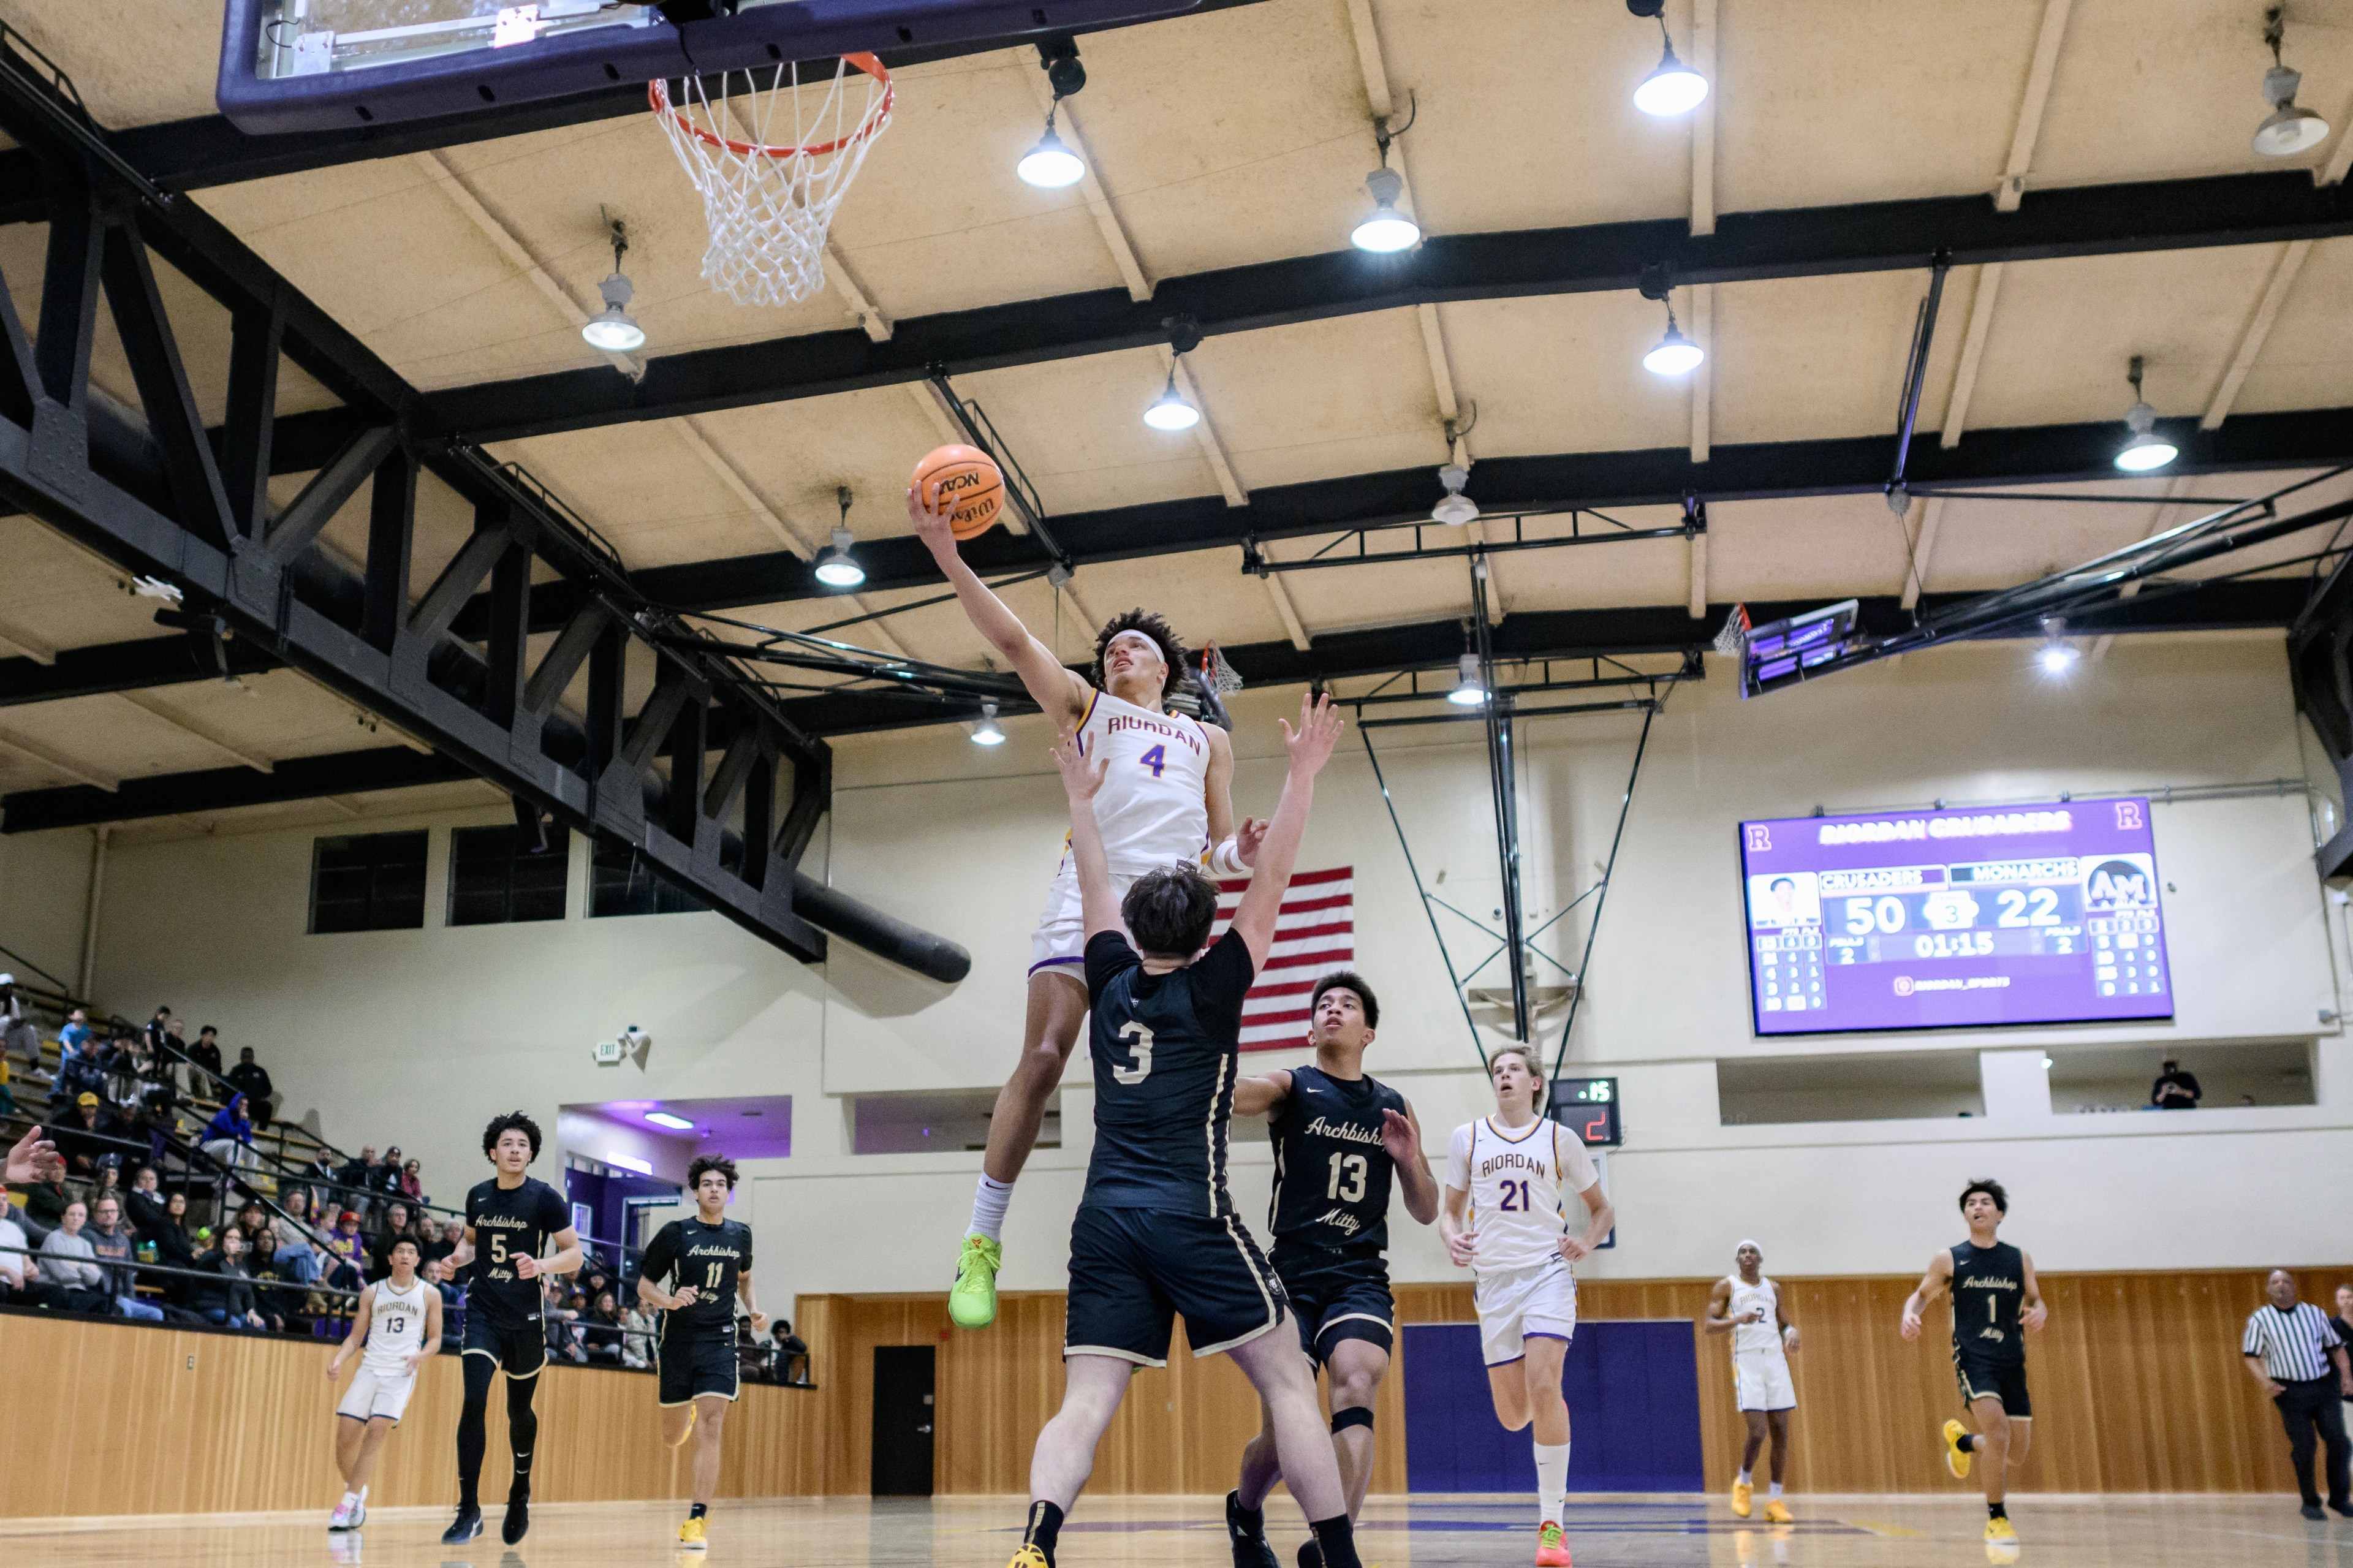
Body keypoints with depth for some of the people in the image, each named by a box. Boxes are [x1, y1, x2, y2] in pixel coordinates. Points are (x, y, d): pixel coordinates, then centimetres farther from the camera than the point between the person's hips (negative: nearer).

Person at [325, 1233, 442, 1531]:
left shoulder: (429, 1294, 5)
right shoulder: (372, 1293, 11)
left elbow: (435, 1339, 8)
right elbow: (356, 1336, 12)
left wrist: (418, 1357, -12)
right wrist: (338, 1360, -6)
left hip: (401, 1373, -3)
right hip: (369, 1369, 3)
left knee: (375, 1434, -18)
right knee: (345, 1439, -4)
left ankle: (347, 1504, -12)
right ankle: (357, 1493, 22)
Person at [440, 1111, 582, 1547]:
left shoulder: (545, 1198, -9)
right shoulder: (478, 1195, 4)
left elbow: (574, 1254, -7)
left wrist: (541, 1265, -27)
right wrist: (459, 1256, -1)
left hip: (525, 1318, -2)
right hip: (482, 1312, 2)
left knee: (519, 1410, 13)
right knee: (474, 1401, -15)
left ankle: (521, 1492, 39)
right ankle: (469, 1511, -9)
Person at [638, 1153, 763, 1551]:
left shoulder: (740, 1234, 5)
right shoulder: (676, 1233, -5)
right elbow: (644, 1284, 1)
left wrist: (755, 1310, 7)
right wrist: (669, 1301, -19)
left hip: (719, 1340, 1)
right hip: (677, 1339, 0)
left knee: (710, 1429, -14)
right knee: (673, 1437, 11)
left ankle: (695, 1522, -11)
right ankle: (686, 1410, 49)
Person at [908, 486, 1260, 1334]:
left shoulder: (1208, 739, 29)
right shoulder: (1085, 707, 22)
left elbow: (1219, 846, 23)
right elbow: (1012, 638, 10)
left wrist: (1240, 852, -1)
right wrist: (948, 556, -1)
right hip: (1088, 895, -2)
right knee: (1042, 1060, -14)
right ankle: (982, 1243, -8)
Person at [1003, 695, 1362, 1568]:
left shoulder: (1111, 985, 13)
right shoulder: (1210, 991, 3)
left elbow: (1095, 891, 28)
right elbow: (1270, 885, 5)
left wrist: (1081, 797, 40)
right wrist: (1303, 773, 8)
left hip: (1105, 1220, 4)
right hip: (1191, 1217, -4)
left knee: (1085, 1403, -4)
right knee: (1287, 1381, 5)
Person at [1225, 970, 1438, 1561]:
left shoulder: (1393, 1108, 13)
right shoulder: (1290, 1087, 2)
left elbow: (1426, 1212, 18)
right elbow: (1230, 1092, -21)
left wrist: (1410, 1160, -4)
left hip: (1360, 1276, 2)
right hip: (1292, 1274, -2)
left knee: (1356, 1385, -26)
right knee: (1281, 1434, 1)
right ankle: (1245, 1513, 34)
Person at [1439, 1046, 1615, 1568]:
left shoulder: (1560, 1139, 6)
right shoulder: (1468, 1138, 8)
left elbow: (1602, 1210, 14)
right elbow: (1450, 1208, 13)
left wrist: (1587, 1242, -6)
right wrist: (1452, 1238, -9)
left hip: (1547, 1271, -2)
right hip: (1493, 1279, 2)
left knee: (1542, 1383, -22)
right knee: (1512, 1415, 1)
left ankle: (1552, 1523, -12)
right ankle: (1549, 1410, 41)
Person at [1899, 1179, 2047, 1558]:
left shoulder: (2020, 1260, 7)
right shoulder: (1949, 1259, 0)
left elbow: (2036, 1301, 17)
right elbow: (1922, 1294, 8)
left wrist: (2038, 1312, -8)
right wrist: (1910, 1314, -14)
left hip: (2012, 1362, 4)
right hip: (1973, 1358, -4)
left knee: (2017, 1453, 6)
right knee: (1998, 1430, -23)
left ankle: (1962, 1441, 40)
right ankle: (1996, 1518, -5)